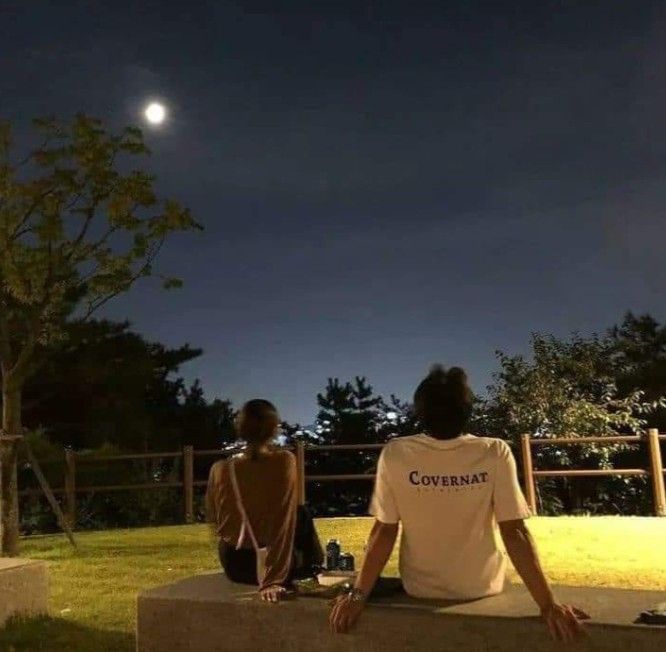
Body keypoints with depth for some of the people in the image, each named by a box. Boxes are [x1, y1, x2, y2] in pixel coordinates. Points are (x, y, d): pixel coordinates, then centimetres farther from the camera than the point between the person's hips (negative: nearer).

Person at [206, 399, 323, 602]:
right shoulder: (284, 461, -17)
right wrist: (272, 580, -23)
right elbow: (285, 525, -23)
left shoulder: (220, 470, -10)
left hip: (233, 565, 3)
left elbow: (214, 520, 6)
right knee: (301, 516, 25)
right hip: (278, 562, -3)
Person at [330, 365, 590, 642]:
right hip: (482, 589, 0)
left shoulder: (395, 454, -18)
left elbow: (384, 530, -14)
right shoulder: (495, 453, -19)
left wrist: (357, 595, -6)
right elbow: (515, 532, -18)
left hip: (420, 590, 0)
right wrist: (548, 604, -12)